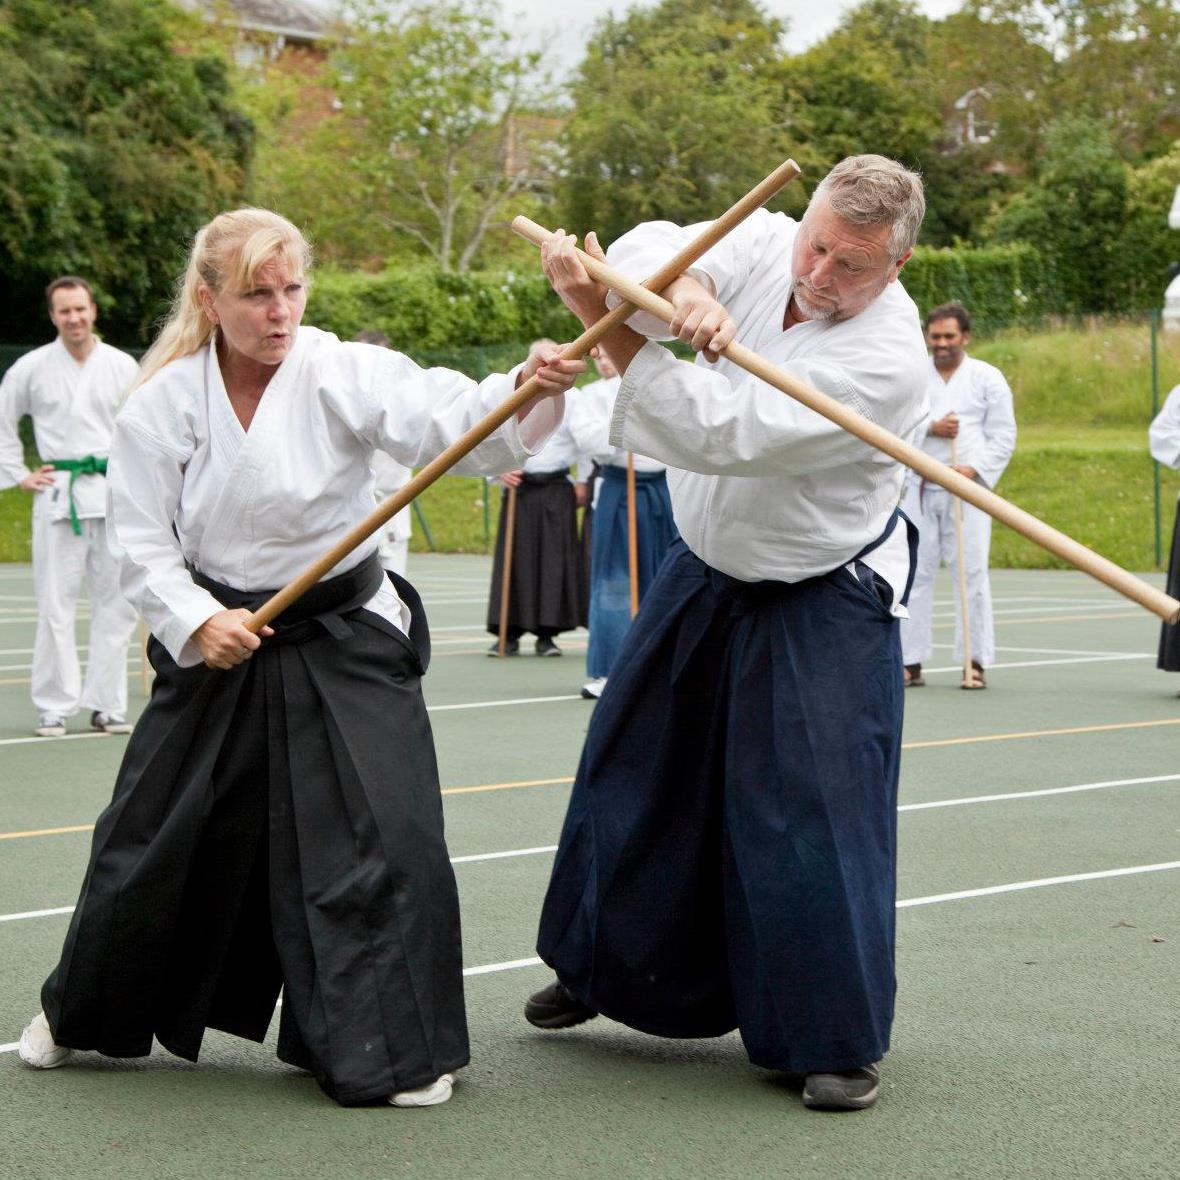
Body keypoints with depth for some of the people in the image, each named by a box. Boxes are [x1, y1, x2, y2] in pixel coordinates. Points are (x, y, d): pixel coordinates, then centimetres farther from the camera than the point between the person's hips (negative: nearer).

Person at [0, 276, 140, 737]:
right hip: (58, 494, -2)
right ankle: (54, 707, 4)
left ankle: (106, 705, 11)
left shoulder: (123, 366, 6)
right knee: (56, 604, -3)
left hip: (114, 493, 2)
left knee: (116, 603, 3)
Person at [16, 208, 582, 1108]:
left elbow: (455, 418, -27)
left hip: (345, 648, -2)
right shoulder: (165, 403, -7)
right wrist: (196, 621, -20)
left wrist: (530, 391, -46)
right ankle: (85, 1015, 37)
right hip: (217, 650, 2)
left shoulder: (346, 375, -13)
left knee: (381, 838, -12)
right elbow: (144, 545, -4)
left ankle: (395, 1049, 5)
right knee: (152, 841, 12)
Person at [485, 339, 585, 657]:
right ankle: (509, 635, 2)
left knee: (554, 560, -3)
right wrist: (499, 470, -5)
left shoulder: (573, 400, 7)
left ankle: (547, 634, 4)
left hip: (557, 489, 0)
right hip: (519, 487, 0)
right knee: (515, 561, -2)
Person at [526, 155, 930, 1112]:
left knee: (817, 814, -11)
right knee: (635, 773, 16)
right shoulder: (765, 246, -10)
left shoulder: (885, 359, -30)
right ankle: (604, 969, 38)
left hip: (823, 609, -6)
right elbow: (648, 249, -15)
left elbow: (717, 433, -35)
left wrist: (601, 315, -37)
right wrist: (687, 290, -38)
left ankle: (838, 1041, 2)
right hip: (706, 573, 7)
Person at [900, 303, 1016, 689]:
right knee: (915, 572, 0)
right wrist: (930, 428, -13)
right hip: (919, 487, 2)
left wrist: (975, 469, -11)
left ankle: (976, 661, 2)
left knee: (971, 572, -4)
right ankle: (911, 661, 5)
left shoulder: (988, 378, 6)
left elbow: (1003, 436, 3)